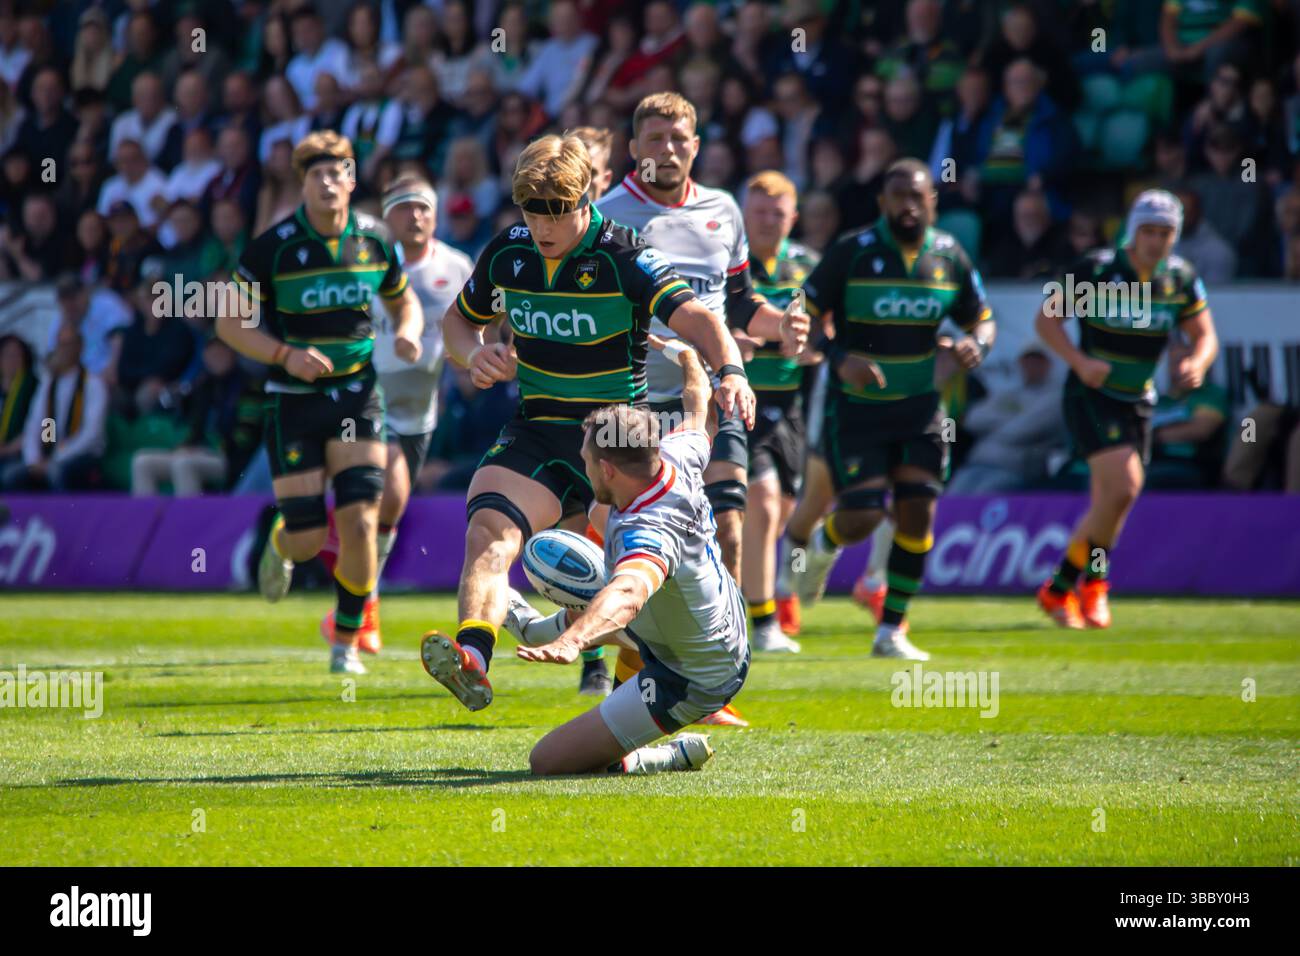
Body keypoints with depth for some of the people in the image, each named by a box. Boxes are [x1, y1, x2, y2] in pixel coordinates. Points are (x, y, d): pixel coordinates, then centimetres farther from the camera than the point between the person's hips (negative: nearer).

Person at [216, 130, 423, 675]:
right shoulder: (274, 247, -10)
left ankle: (346, 642, 4)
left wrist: (407, 334, -5)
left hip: (357, 395, 2)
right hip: (293, 400, -2)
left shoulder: (375, 240, 0)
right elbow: (230, 323, -5)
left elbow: (404, 301, 17)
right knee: (309, 537, -4)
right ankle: (280, 544, 37)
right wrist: (286, 355, -20)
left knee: (360, 522, -13)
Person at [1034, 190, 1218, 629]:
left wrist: (1197, 362, -17)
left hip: (1138, 403, 5)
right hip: (1091, 396, -5)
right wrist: (1080, 362, -21)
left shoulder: (1182, 279, -1)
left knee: (1107, 506, 7)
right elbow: (1046, 317, -7)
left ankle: (1059, 590, 24)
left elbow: (1205, 334, 7)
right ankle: (1093, 582, -4)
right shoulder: (1096, 269, -13)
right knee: (1124, 486, -21)